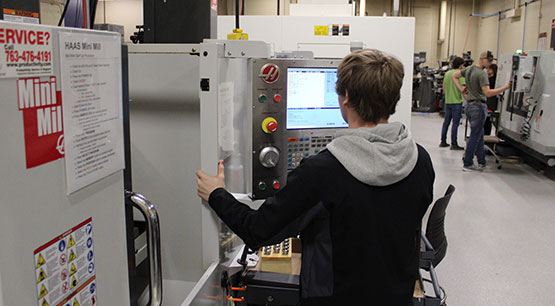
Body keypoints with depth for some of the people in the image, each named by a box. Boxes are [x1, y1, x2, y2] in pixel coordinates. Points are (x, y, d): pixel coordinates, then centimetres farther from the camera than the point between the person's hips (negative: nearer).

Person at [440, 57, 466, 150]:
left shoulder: (447, 73, 8)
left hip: (448, 101, 7)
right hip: (457, 101, -7)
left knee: (446, 122, 13)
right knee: (455, 123, -3)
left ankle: (443, 142, 18)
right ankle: (454, 144, -1)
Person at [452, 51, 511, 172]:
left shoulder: (469, 69, 10)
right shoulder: (482, 73, -17)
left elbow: (454, 76, 21)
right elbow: (488, 93, -24)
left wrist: (461, 88, 13)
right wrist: (505, 87, -25)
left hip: (470, 105, 9)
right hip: (479, 106, -9)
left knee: (479, 135, 15)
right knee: (475, 136, -1)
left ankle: (481, 162, 19)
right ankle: (467, 164, 4)